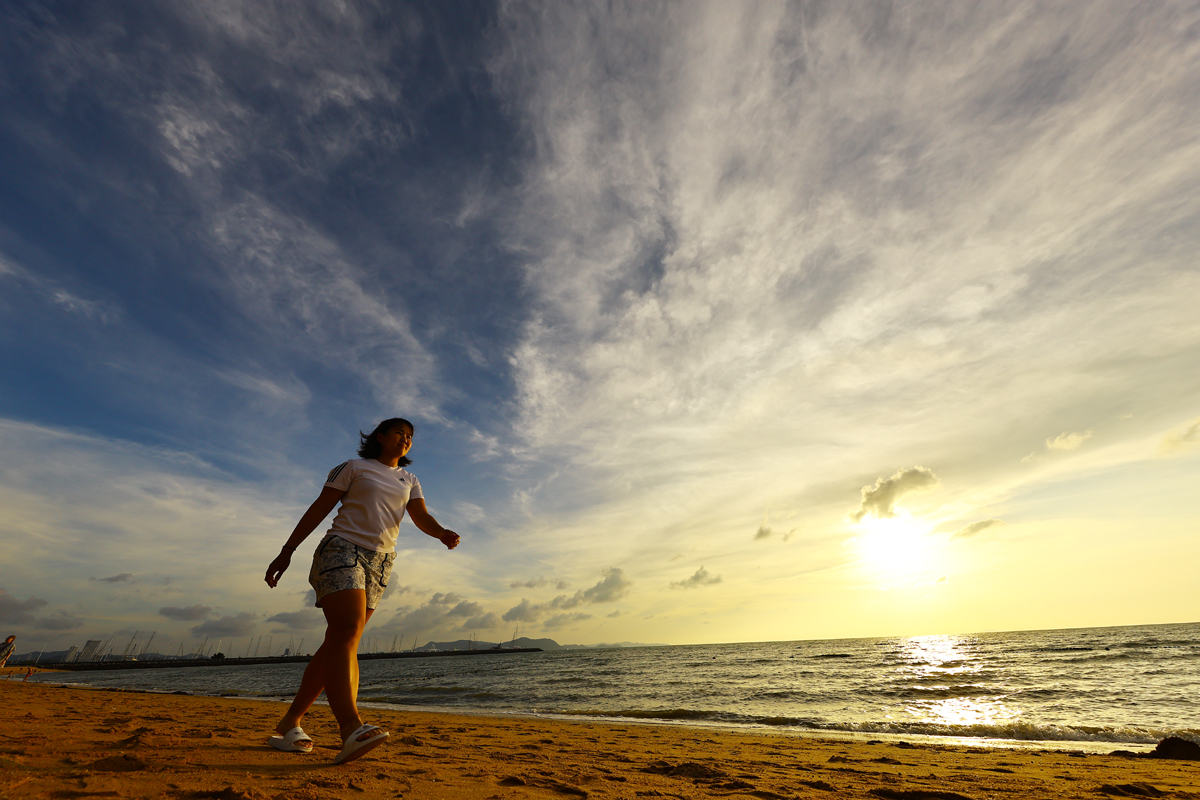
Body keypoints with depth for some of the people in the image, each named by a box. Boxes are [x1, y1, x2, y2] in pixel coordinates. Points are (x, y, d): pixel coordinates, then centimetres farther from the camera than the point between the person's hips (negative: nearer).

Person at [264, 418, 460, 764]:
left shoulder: (409, 480, 18)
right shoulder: (353, 467, 8)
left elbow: (421, 516, 3)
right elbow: (319, 508, 5)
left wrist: (443, 533, -19)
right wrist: (287, 550, -2)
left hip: (379, 563, 5)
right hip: (342, 550, -4)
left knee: (338, 641, 4)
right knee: (347, 631, -21)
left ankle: (289, 724, 16)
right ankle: (351, 728, -32)